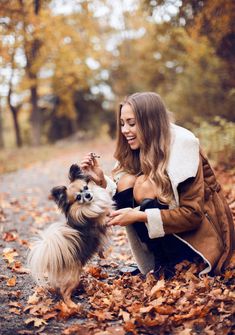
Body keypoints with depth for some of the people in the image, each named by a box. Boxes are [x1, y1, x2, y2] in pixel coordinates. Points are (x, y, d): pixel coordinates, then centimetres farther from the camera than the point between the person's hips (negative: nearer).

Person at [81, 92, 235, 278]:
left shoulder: (183, 144, -21)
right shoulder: (141, 150, -2)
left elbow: (192, 214, -25)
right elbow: (125, 198, -2)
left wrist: (138, 216, -31)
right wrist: (102, 181, -19)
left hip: (202, 232, -6)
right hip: (170, 232, 7)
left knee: (145, 186, -25)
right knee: (126, 182, -14)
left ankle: (173, 264, -11)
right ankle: (160, 261, -6)